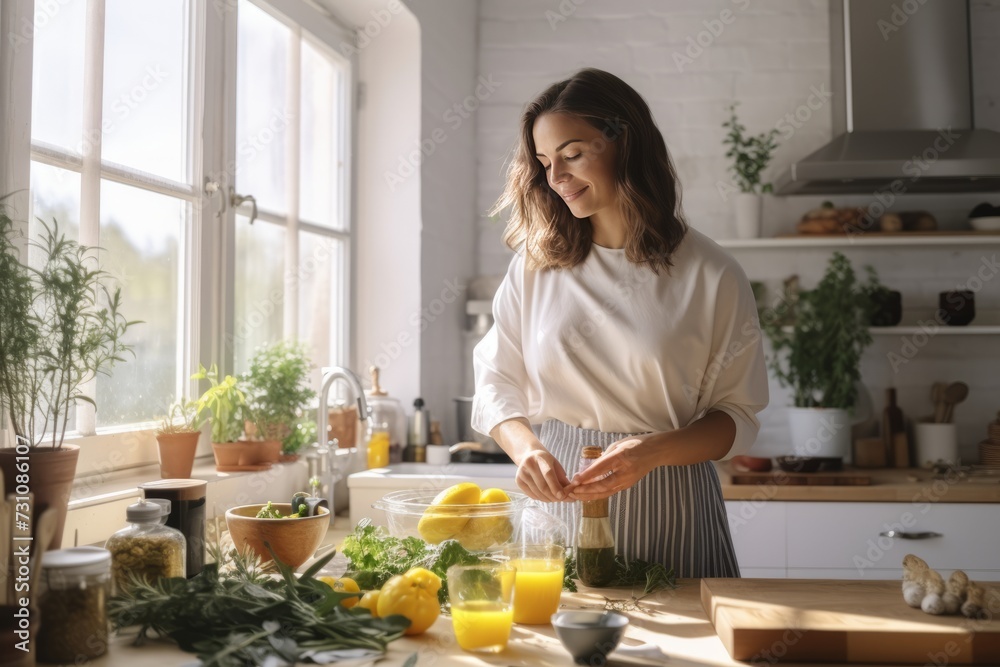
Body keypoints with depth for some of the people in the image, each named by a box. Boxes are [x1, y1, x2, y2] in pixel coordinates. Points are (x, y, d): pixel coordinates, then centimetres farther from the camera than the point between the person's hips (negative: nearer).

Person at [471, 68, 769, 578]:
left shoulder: (710, 275, -5)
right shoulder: (535, 266, 3)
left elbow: (737, 416, -2)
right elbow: (497, 384, 5)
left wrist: (652, 451, -19)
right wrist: (525, 449, -15)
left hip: (669, 505, -1)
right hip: (560, 497, 2)